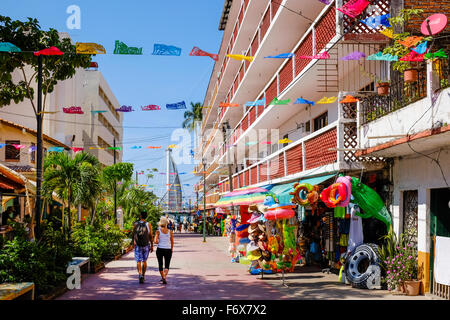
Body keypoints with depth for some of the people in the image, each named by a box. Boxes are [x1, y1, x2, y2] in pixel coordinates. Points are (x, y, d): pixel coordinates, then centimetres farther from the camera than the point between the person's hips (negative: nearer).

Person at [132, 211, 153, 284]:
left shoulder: (136, 224, -2)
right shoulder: (148, 225, -3)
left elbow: (133, 234, 5)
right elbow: (151, 236, -3)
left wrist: (133, 243, 20)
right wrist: (152, 246, 3)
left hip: (138, 245, -1)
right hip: (146, 245, 1)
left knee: (138, 261, -1)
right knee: (144, 261, 15)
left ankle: (140, 274, -21)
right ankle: (143, 275, 21)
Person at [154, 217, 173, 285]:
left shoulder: (158, 231, -5)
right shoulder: (170, 231, -1)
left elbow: (155, 241, -14)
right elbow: (172, 242, 4)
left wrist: (158, 242, 9)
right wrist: (171, 249, 19)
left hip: (160, 249, 0)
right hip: (168, 250, 0)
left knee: (160, 264, 18)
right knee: (167, 265, 3)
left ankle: (162, 277, 28)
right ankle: (165, 277, -20)